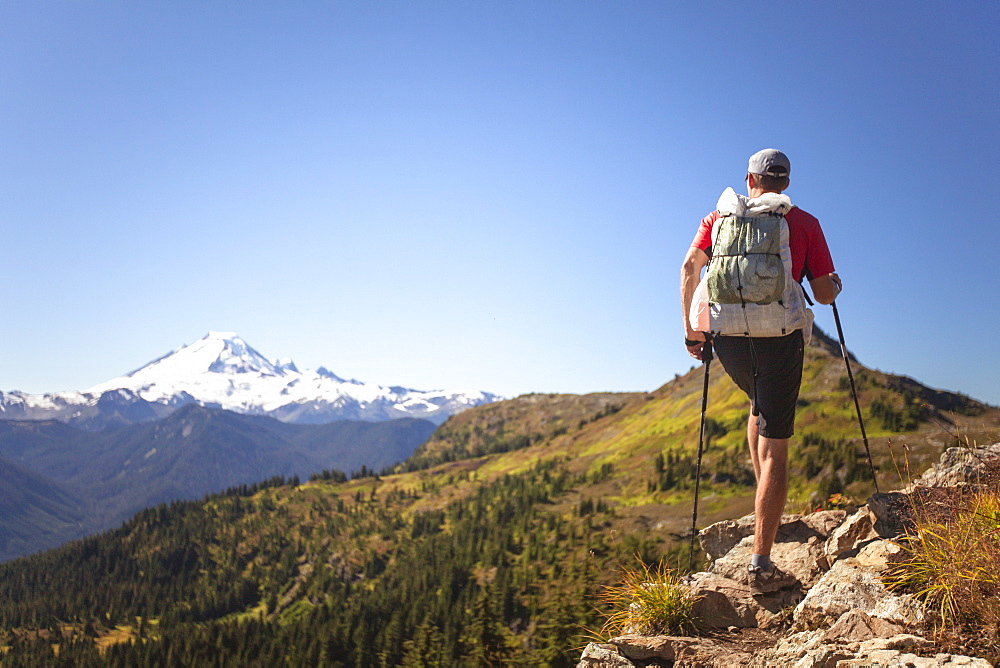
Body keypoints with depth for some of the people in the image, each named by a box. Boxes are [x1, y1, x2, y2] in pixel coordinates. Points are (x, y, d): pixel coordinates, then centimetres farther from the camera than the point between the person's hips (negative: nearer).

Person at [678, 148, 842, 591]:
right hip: (779, 338, -3)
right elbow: (824, 293, 5)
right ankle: (761, 563, -2)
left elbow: (690, 266, -1)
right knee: (775, 446, 0)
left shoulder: (719, 216, 12)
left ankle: (766, 499, 30)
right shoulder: (804, 223, 7)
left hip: (726, 336, 3)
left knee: (760, 405, 33)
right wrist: (835, 285, 29)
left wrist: (690, 330, 6)